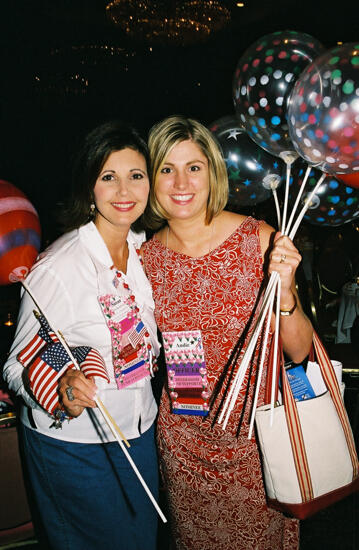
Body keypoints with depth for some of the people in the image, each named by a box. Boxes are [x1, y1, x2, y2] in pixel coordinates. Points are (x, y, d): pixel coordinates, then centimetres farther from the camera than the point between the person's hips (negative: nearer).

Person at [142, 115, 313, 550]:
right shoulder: (146, 257, -6)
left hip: (256, 436, -2)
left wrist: (284, 291, -29)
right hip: (184, 440, 3)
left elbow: (299, 352, -12)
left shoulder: (259, 240, -15)